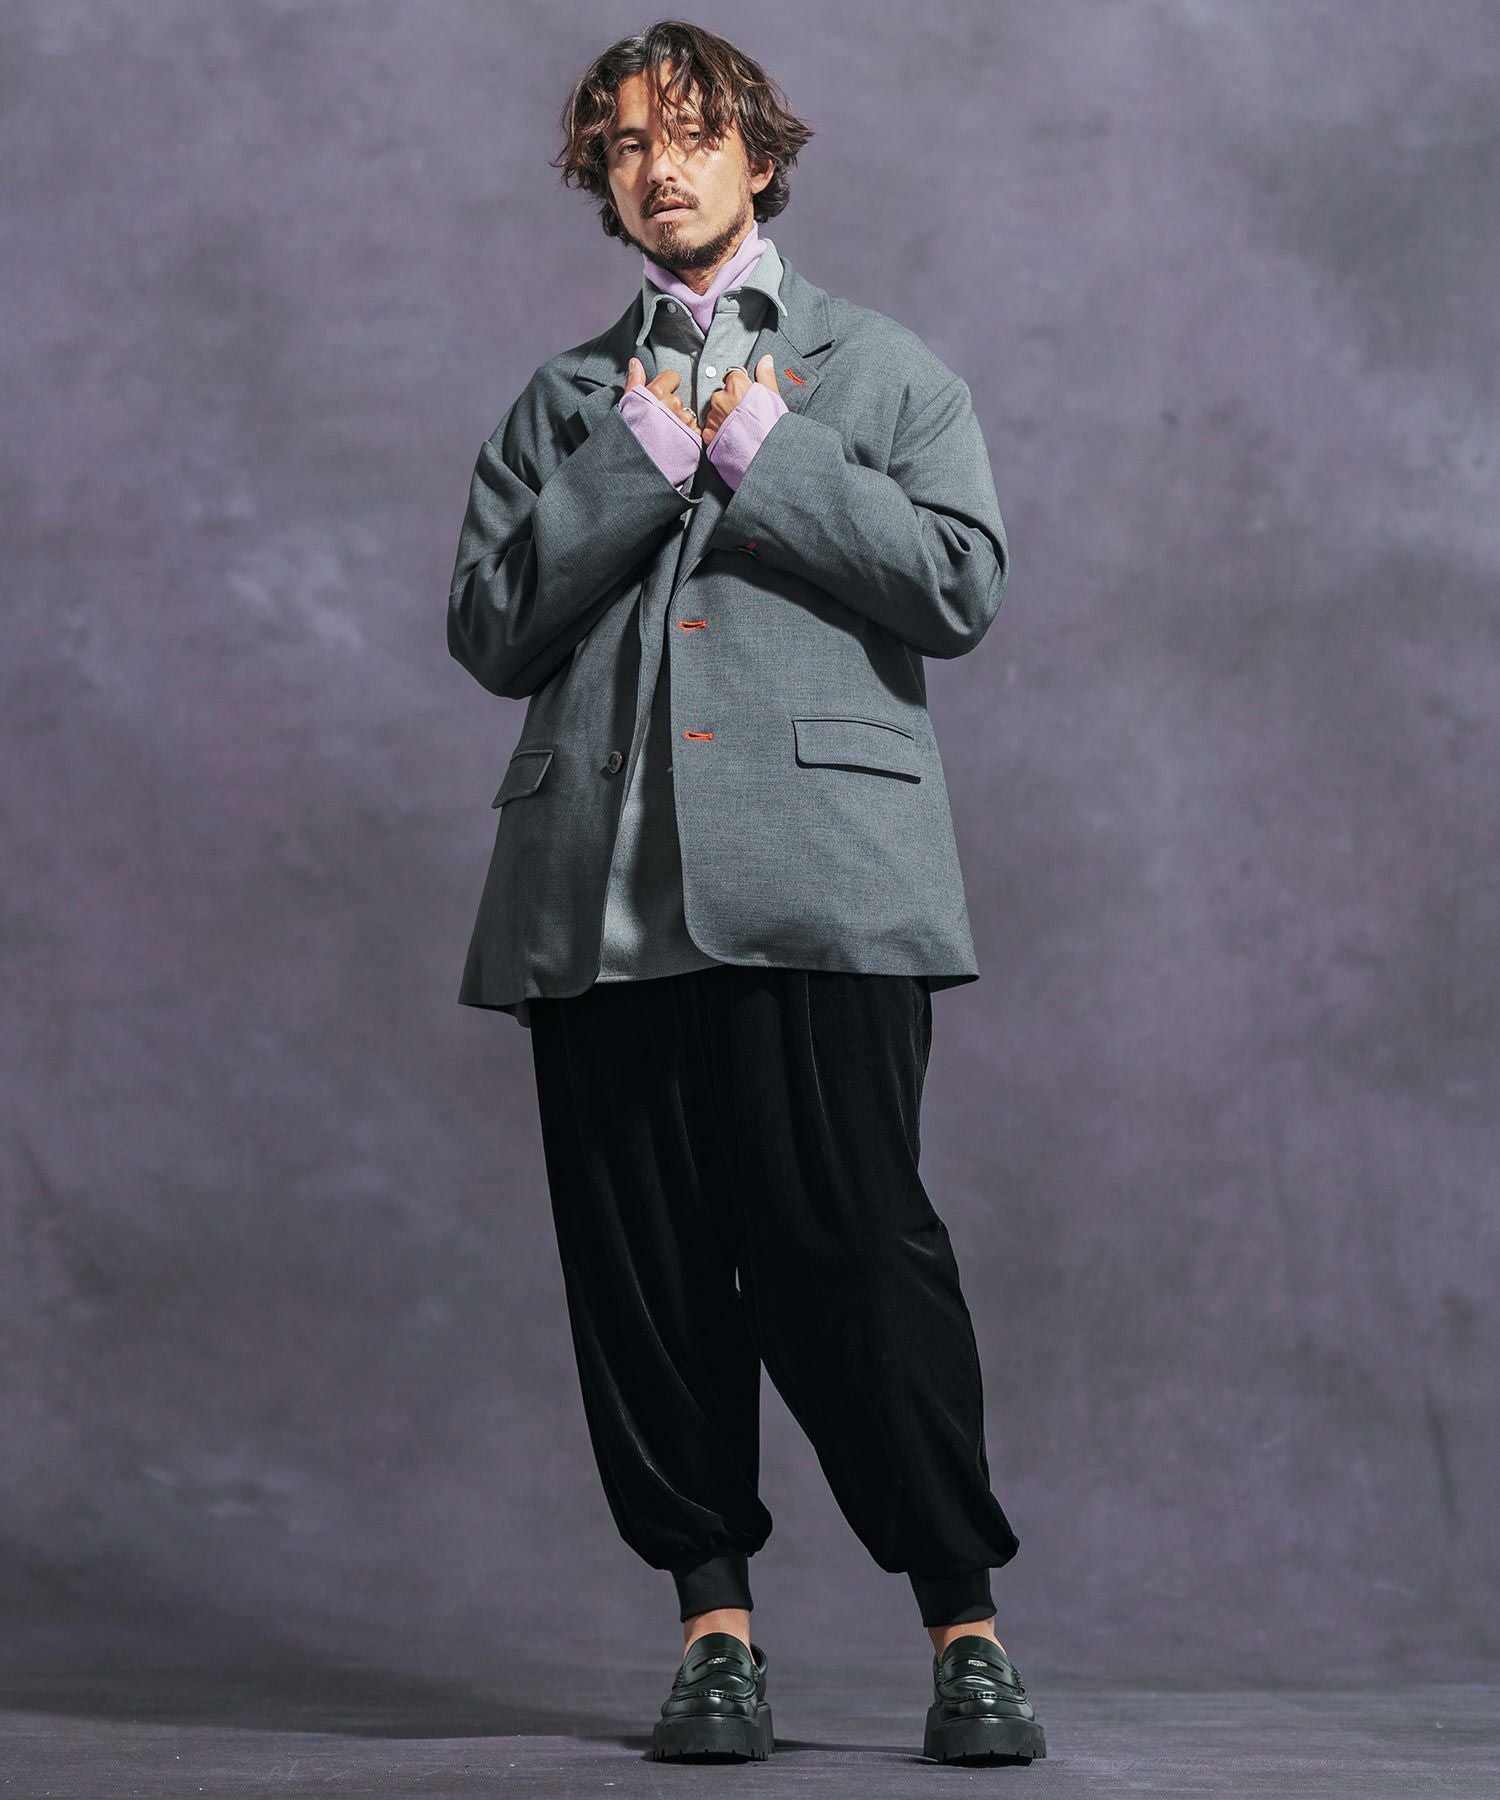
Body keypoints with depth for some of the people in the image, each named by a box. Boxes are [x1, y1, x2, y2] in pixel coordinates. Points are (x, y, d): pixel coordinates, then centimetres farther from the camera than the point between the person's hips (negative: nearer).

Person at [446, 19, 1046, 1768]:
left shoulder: (884, 371, 17)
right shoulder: (562, 404, 22)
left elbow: (961, 587, 3)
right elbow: (491, 628, 9)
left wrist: (767, 454, 0)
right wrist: (640, 462, 1)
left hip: (816, 881, -3)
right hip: (603, 889, 3)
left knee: (851, 1242, -12)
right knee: (642, 1267, 0)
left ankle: (964, 1625, -3)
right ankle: (715, 1622, 10)